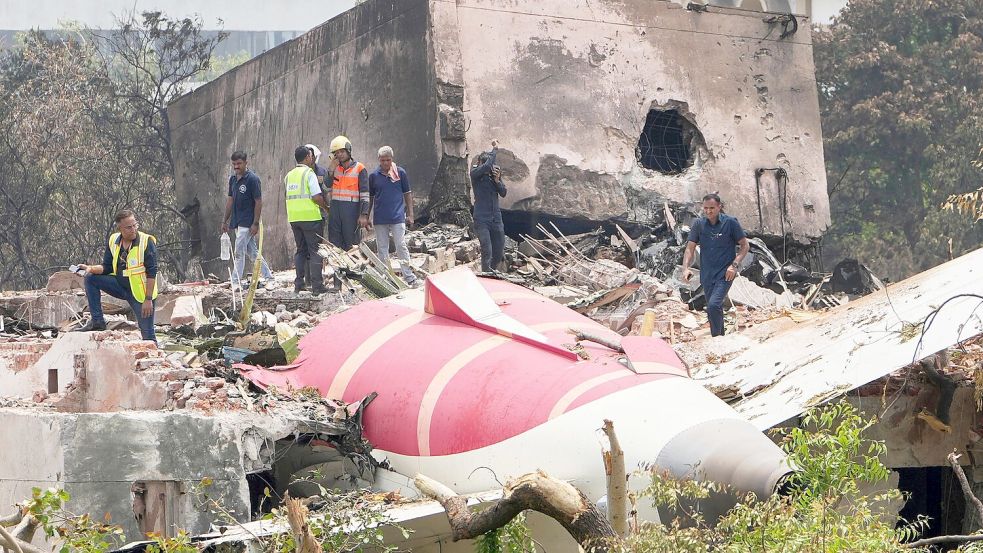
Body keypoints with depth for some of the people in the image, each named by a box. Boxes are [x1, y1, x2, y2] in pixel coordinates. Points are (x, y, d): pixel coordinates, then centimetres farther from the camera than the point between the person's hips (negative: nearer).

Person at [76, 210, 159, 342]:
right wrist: (90, 268, -14)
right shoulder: (113, 241, 0)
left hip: (140, 292, -5)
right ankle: (97, 321, -4)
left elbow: (151, 273, -17)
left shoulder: (147, 241, -16)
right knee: (90, 278, -7)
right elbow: (107, 268, 6)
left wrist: (148, 299, -21)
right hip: (120, 285, 5)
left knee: (147, 333, -6)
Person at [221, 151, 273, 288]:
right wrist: (225, 221, 16)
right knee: (252, 252, 11)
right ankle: (268, 275, 20)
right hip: (237, 222, 8)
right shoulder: (233, 179, 10)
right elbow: (230, 200, 17)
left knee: (239, 252, -8)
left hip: (247, 223, -8)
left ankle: (236, 282, -2)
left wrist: (255, 223, -16)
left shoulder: (253, 179, -13)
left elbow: (258, 202, -13)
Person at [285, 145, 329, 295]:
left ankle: (299, 284, 13)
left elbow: (289, 195, 16)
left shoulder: (289, 175, 13)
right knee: (315, 251, -2)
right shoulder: (309, 173, -9)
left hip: (293, 217, 6)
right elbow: (317, 197, -14)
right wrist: (326, 207, 2)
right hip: (310, 217, -6)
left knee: (301, 251, 14)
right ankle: (316, 286, -5)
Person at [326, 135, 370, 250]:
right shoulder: (334, 168, 13)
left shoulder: (359, 169, -1)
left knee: (351, 242, -2)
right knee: (334, 243, 4)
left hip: (352, 209, -5)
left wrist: (364, 215, -12)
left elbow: (365, 194, -5)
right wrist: (330, 169, -2)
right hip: (335, 207, 5)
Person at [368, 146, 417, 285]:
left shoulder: (400, 173, 1)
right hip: (379, 219, 2)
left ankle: (409, 277, -1)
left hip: (397, 217, -2)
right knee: (382, 249, 7)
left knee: (401, 246, -5)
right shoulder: (374, 176, 5)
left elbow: (407, 194, 6)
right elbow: (370, 198, 13)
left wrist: (410, 214, 3)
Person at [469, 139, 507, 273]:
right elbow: (487, 165, -27)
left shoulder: (494, 173, 7)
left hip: (496, 218, 5)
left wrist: (497, 180, -11)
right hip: (482, 219, -5)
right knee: (487, 251, -14)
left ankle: (492, 272, 30)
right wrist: (495, 149, -16)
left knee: (499, 252, 10)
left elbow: (503, 193, 6)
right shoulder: (475, 173, -7)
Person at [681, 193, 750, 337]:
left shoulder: (730, 222, -6)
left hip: (725, 274, -4)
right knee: (715, 309, 13)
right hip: (707, 275, 4)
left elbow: (745, 245, -1)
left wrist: (734, 265, -13)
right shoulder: (699, 224, 3)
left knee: (714, 305, -23)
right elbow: (690, 248, 4)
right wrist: (685, 268, -13)